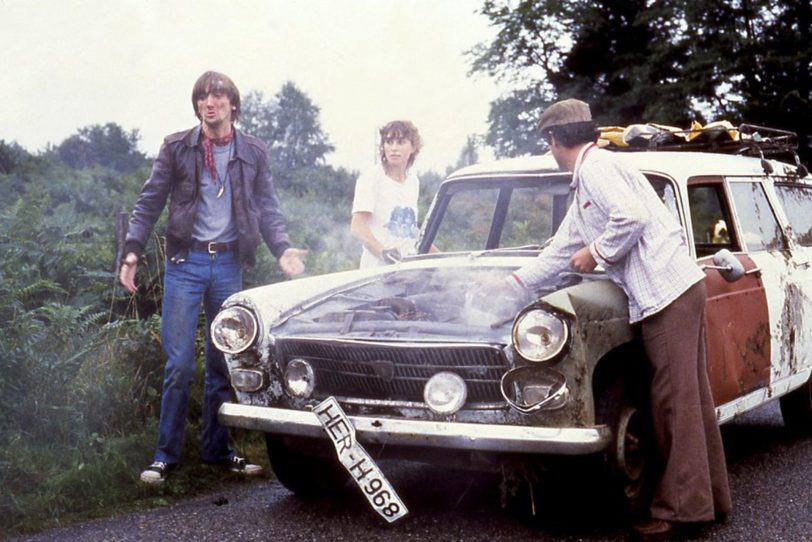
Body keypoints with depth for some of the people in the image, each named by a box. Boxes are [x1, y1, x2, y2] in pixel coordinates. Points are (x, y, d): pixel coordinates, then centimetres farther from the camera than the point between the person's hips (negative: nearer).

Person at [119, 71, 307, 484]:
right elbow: (149, 202, 3)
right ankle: (166, 454, 7)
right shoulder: (176, 147, 2)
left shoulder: (253, 152, 7)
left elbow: (267, 208, 8)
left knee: (223, 363, 8)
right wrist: (132, 250, -9)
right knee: (180, 364, -4)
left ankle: (216, 449, 20)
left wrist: (282, 248, -8)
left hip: (229, 264, 2)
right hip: (185, 262, -2)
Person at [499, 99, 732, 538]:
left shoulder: (596, 166, -7)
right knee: (690, 398, 13)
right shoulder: (585, 187, 24)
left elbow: (632, 217, -21)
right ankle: (711, 496, 21)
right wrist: (511, 284, 34)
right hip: (681, 288, 10)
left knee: (675, 400, -7)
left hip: (666, 292, -10)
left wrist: (597, 254, -7)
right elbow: (562, 251, 30)